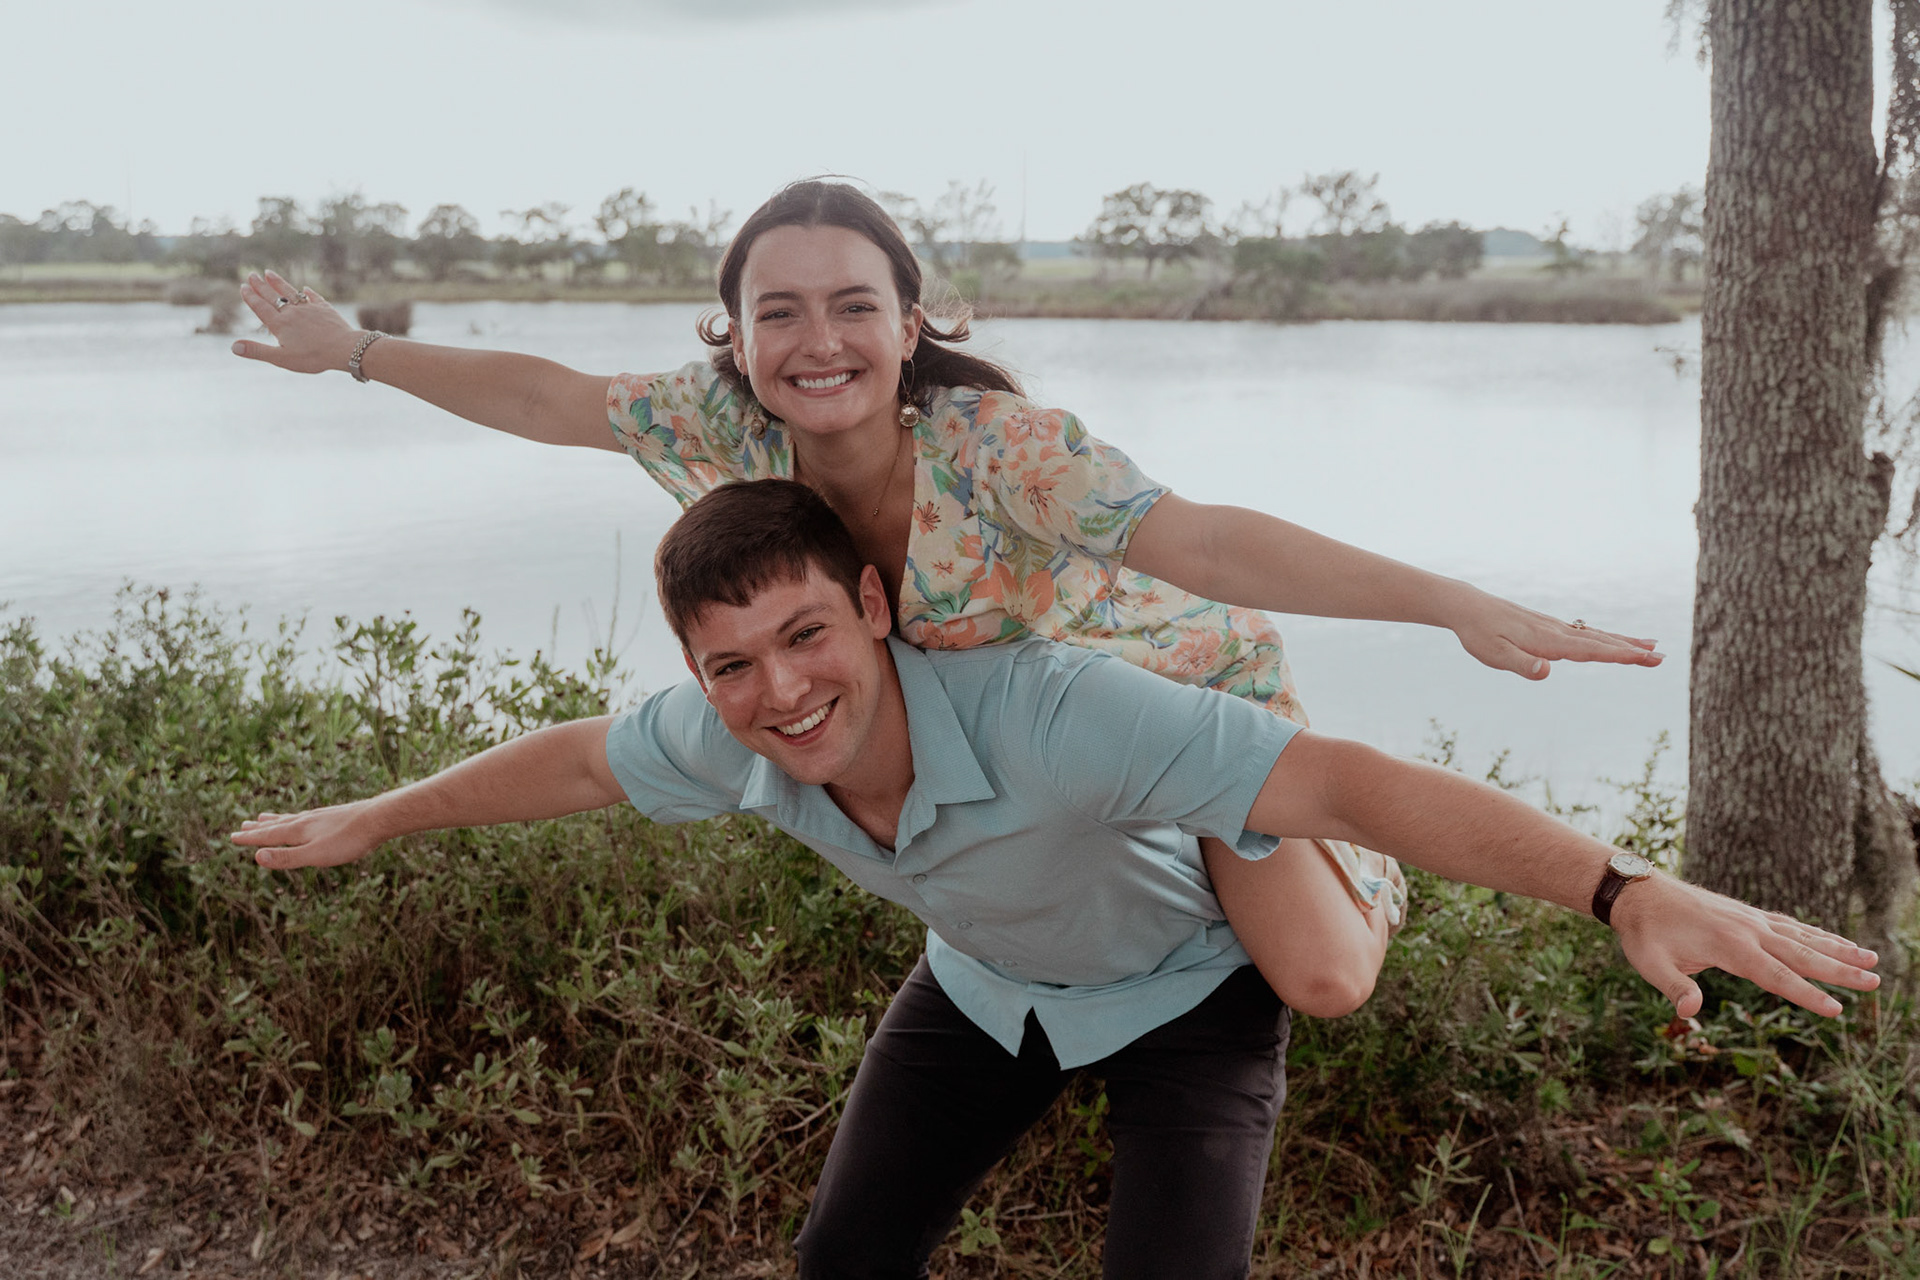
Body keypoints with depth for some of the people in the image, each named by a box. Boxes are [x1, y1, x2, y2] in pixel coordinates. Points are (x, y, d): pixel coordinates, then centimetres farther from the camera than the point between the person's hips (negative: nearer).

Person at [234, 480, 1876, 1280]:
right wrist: (368, 821, 10)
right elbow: (571, 759, -5)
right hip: (991, 980, 5)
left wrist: (1632, 893, -61)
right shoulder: (735, 735, -26)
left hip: (1188, 983, -5)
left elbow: (1349, 781, -51)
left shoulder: (1046, 709, -45)